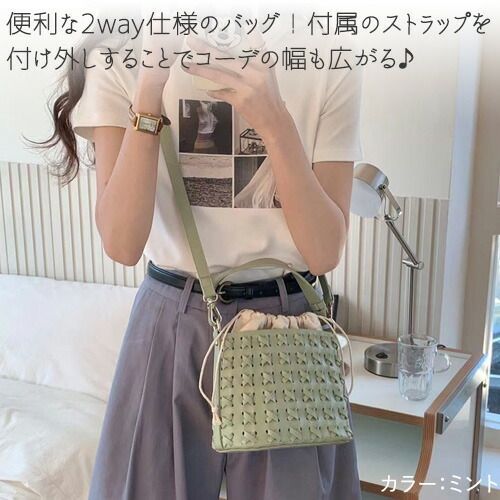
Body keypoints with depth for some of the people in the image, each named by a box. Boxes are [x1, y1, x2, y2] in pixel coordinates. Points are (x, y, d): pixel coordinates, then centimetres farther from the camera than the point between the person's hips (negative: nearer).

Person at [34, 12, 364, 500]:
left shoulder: (327, 67, -7)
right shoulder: (121, 61, -7)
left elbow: (324, 252, -12)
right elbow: (122, 244, -16)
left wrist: (274, 120, -23)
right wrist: (149, 90, -24)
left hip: (287, 321, 1)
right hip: (172, 324, 0)